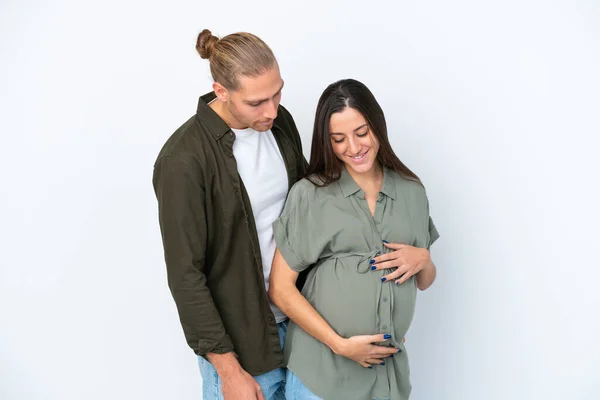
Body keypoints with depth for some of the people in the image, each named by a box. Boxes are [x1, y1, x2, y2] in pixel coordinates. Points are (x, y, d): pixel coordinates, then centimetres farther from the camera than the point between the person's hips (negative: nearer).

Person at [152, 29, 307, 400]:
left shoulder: (280, 122, -4)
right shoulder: (183, 160, -22)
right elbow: (185, 275, -18)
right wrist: (229, 368, -15)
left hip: (296, 316, 6)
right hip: (238, 334, -5)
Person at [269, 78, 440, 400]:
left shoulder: (412, 192, 4)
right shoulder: (309, 195, -6)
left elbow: (425, 282, 15)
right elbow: (280, 288, -6)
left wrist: (423, 259, -7)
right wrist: (340, 344, -13)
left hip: (389, 366, 3)